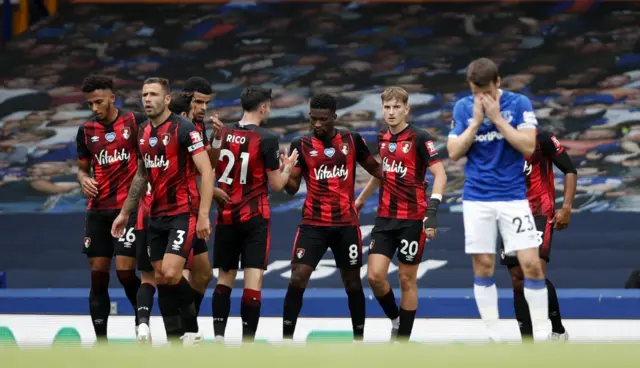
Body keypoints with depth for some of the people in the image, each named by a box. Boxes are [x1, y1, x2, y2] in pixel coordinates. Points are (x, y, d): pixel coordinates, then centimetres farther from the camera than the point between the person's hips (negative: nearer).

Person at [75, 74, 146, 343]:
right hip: (98, 210, 4)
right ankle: (100, 340, 8)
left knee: (125, 271, -12)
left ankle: (143, 323, 10)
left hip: (129, 207, -4)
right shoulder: (87, 131, 9)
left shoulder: (136, 122, -4)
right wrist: (84, 179, -3)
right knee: (98, 275, 3)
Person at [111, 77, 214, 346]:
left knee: (170, 273, -18)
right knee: (161, 278, 5)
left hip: (183, 213, -7)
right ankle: (176, 340, 10)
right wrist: (125, 213, 25)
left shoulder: (183, 128, -12)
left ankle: (191, 329, 2)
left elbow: (206, 171, -15)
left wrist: (203, 215, -22)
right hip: (157, 215, 8)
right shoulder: (143, 133, 11)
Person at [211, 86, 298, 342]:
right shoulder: (267, 139, -11)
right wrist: (287, 167, 13)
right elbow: (277, 185, -4)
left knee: (224, 278, 14)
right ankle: (247, 343, -10)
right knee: (253, 281, -5)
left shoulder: (221, 133, 3)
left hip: (225, 215, 5)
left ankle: (218, 335, 5)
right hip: (254, 218, -5)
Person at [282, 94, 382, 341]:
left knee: (352, 281, 9)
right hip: (313, 224, -1)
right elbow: (292, 187, -4)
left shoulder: (352, 141, 2)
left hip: (346, 224, 1)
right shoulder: (301, 145, -1)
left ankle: (359, 338, 22)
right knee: (297, 278, -12)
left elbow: (374, 168, 14)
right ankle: (287, 340, -7)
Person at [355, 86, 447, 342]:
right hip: (385, 217, 5)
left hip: (412, 218, -5)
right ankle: (396, 319, 20)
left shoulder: (419, 138, -10)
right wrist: (359, 201, 29)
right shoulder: (383, 139, 9)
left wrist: (432, 210, -26)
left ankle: (403, 338, 11)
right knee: (374, 275, -5)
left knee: (407, 279, 1)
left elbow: (440, 174, -15)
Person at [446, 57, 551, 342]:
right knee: (483, 267, 2)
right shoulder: (463, 108, 3)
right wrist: (476, 122, -11)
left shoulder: (519, 104, -3)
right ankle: (493, 335, 9)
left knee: (531, 264, -8)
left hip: (513, 196, -2)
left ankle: (542, 333, 1)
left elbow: (529, 146, -11)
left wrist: (497, 118, -16)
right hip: (477, 198, 2)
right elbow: (454, 152, -1)